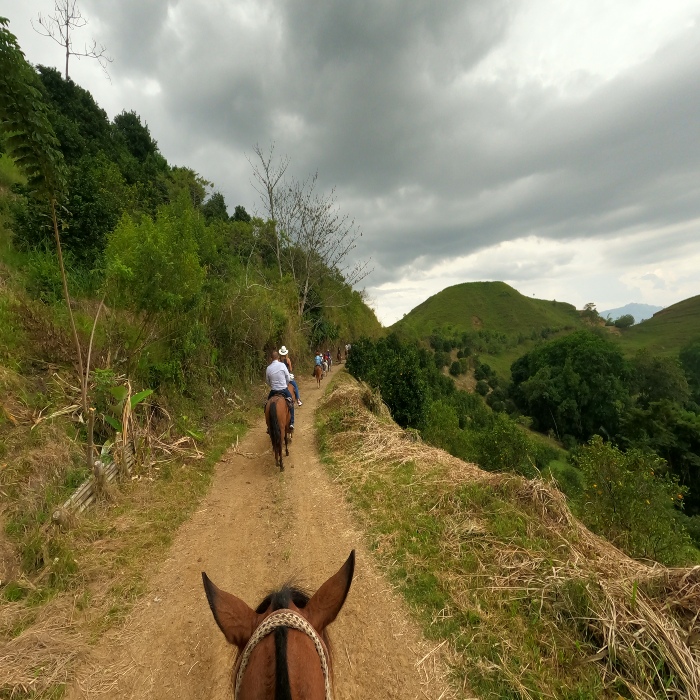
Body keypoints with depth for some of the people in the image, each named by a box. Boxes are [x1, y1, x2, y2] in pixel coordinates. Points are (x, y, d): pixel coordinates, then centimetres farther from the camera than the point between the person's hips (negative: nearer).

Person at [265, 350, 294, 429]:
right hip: (284, 389, -2)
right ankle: (291, 422, 13)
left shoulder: (268, 368, -5)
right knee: (291, 402, 19)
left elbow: (267, 381, 5)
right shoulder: (282, 365, -13)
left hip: (273, 391, 2)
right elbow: (288, 378, -6)